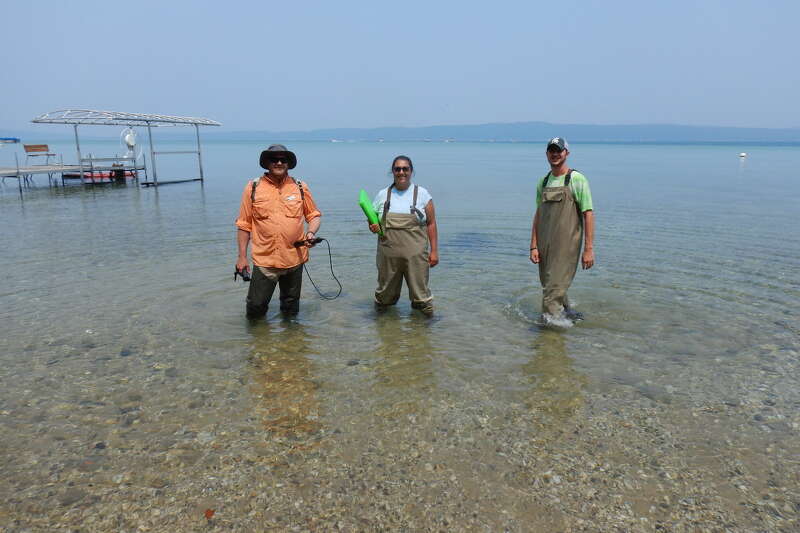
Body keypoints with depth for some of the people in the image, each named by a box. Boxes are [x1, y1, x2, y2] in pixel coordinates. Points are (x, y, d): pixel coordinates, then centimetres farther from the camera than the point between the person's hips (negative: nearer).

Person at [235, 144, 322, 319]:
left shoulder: (300, 188, 3)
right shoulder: (253, 188, -1)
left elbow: (314, 215, 12)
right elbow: (244, 225, 2)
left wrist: (311, 232, -9)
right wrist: (242, 256, 0)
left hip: (294, 258, 2)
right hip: (264, 259, -1)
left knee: (291, 308, 16)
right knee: (255, 306, 0)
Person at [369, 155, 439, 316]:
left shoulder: (422, 194, 4)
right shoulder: (383, 195, 9)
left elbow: (431, 223, 3)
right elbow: (372, 220, 17)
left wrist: (434, 251, -3)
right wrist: (373, 227, -8)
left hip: (416, 254, -2)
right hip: (388, 254, 2)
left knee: (420, 292, -1)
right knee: (386, 294, 9)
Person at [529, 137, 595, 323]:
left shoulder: (577, 179, -5)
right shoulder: (543, 182, 12)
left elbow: (588, 214, -8)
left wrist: (589, 249, -13)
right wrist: (533, 246, 7)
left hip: (566, 246, -6)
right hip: (545, 245, 6)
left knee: (554, 288, -8)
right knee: (549, 286, 15)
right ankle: (565, 312, 37)